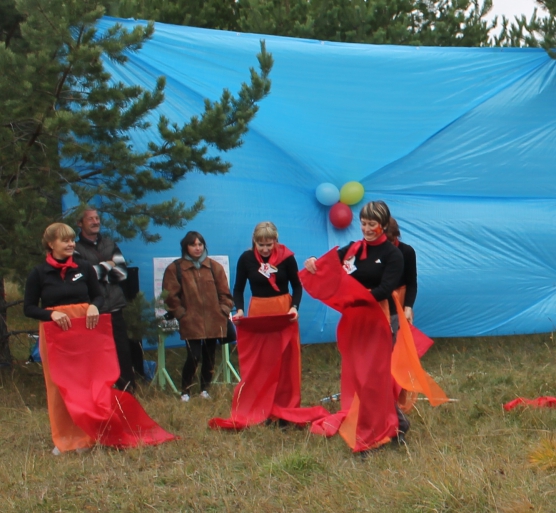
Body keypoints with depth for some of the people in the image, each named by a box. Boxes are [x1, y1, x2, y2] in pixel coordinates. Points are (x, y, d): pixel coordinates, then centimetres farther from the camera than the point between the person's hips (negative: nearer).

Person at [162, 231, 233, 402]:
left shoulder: (215, 267, 8)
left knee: (209, 356, 8)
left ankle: (205, 389, 23)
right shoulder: (175, 269, 0)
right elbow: (171, 296, 1)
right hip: (191, 322, -3)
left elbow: (224, 293, 10)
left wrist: (224, 311, 0)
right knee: (194, 356, -11)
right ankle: (185, 391, 4)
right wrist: (181, 314, -4)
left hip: (213, 321, 3)